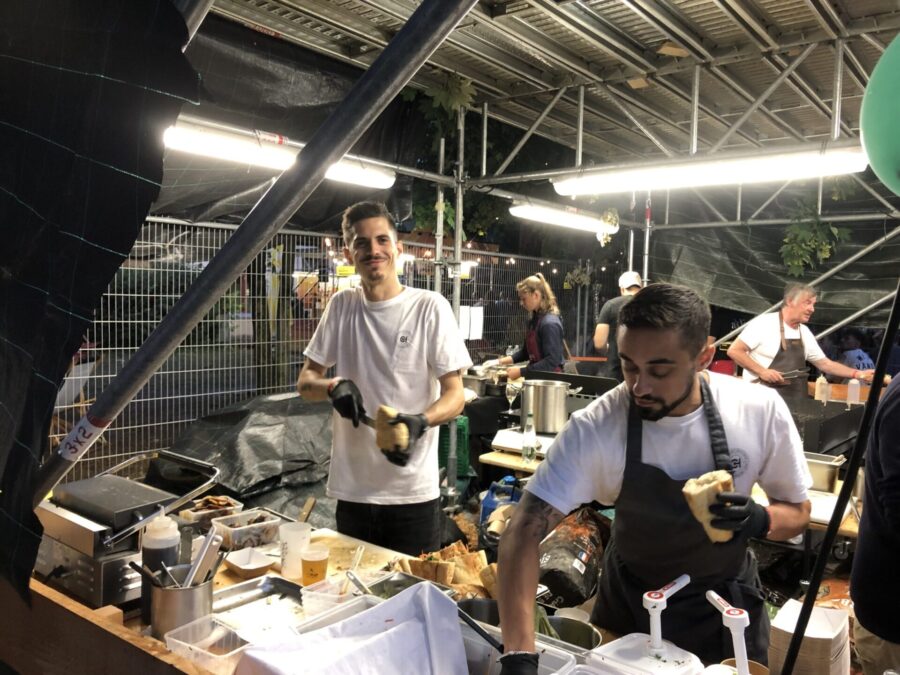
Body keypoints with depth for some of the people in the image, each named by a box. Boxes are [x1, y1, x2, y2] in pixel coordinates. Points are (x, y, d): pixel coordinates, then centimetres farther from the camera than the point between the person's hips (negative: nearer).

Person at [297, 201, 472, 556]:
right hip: (352, 490, 3)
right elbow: (306, 381, 9)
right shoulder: (341, 306, 4)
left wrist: (420, 421, -27)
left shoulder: (430, 307, -7)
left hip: (413, 493, -3)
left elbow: (454, 395, -8)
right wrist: (333, 386, -13)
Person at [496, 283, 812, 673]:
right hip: (629, 601, 0)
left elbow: (797, 512, -6)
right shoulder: (595, 429, -28)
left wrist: (760, 521, -30)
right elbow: (525, 532, -30)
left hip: (723, 603, 1)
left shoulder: (761, 413, -22)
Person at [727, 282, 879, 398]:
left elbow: (825, 364, 18)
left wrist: (857, 374, 7)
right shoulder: (764, 323, -11)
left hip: (794, 401, 7)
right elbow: (734, 351, -13)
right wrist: (762, 371, -19)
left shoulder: (804, 332, 11)